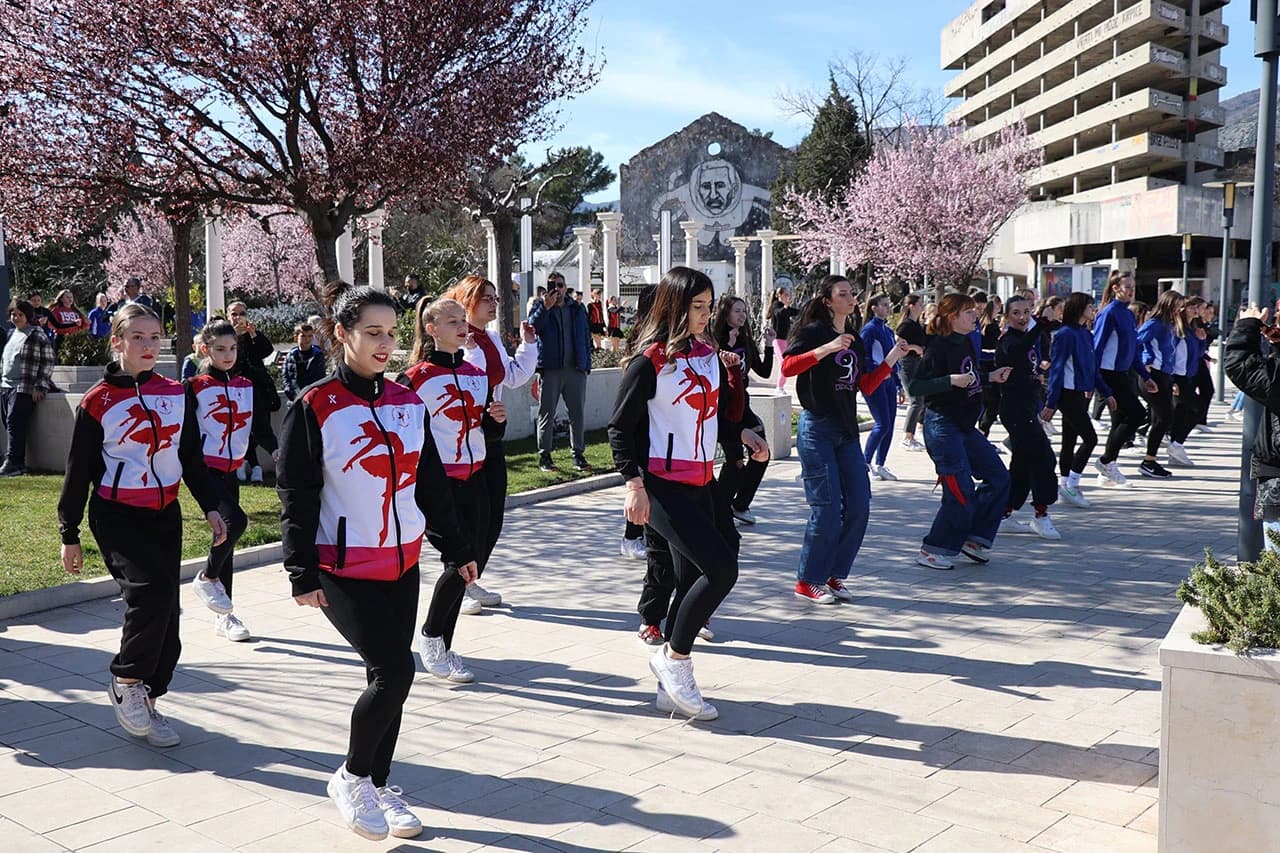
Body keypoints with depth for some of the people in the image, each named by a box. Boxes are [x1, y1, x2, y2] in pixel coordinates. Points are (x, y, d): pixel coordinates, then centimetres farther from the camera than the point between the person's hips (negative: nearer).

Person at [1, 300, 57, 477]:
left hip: (24, 388, -8)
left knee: (15, 423, -15)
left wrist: (40, 386, -11)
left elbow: (48, 362, -7)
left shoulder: (38, 336, -5)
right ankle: (16, 461, 10)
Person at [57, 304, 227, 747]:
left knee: (165, 613, 5)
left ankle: (146, 703, 20)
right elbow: (78, 472, -1)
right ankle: (125, 682, -2)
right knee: (153, 591, -24)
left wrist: (210, 507, 8)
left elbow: (192, 456, 14)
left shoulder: (175, 394, 6)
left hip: (165, 515, 5)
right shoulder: (96, 402, -5)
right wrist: (69, 535, 2)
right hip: (117, 516, -5)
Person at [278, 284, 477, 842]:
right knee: (395, 671, -15)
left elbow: (431, 483, 13)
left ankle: (379, 785, 27)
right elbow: (296, 495, -9)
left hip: (402, 565, 6)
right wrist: (303, 574, -12)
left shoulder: (408, 403, 7)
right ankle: (351, 779, 9)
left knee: (392, 677, 9)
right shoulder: (314, 408, -9)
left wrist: (456, 548, 13)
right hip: (344, 570, -6)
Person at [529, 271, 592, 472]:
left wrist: (586, 364, 8)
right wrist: (545, 307, -24)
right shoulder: (540, 307, 5)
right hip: (550, 369, -3)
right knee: (547, 413, 2)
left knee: (577, 413, 6)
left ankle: (578, 455, 13)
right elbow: (532, 326, -14)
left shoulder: (577, 308, 13)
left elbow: (586, 337, 15)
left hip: (575, 369, 3)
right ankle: (544, 456, 8)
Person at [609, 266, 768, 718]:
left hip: (701, 483, 8)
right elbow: (620, 426, -10)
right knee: (722, 568, -17)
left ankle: (674, 685, 20)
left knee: (693, 579, 8)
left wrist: (744, 434, 2)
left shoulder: (708, 355, 11)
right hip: (663, 486, -8)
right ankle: (673, 657, 2)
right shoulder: (650, 360, -11)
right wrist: (634, 484, -17)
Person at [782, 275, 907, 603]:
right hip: (817, 430, -7)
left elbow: (866, 387, 15)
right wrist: (827, 348, -29)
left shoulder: (856, 341, 17)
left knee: (859, 506, 3)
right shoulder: (813, 331, -5)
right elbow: (787, 366, -22)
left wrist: (891, 358, 7)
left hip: (847, 431, 7)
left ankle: (834, 576, 16)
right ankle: (808, 581, 5)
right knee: (828, 509, -9)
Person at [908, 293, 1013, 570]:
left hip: (966, 427, 10)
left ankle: (975, 538, 18)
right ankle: (932, 551, 4)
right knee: (961, 493, -9)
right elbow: (916, 386, -23)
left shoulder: (966, 343, 11)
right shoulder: (938, 347, -16)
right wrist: (951, 380, -31)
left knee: (998, 478, 10)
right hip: (943, 427, -10)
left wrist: (990, 377, 17)